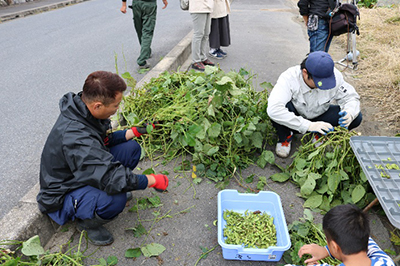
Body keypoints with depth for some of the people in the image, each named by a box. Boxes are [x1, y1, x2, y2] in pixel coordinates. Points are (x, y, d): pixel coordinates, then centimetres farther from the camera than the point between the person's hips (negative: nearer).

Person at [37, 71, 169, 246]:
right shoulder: (75, 138, -39)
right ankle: (87, 223, -2)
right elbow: (113, 180, -40)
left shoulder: (82, 109, -11)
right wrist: (154, 180, -28)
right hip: (62, 195, -8)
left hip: (85, 172, 9)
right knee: (115, 199, -37)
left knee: (131, 148, -1)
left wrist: (134, 131, -4)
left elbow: (103, 140, 7)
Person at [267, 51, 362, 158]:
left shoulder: (334, 76, -20)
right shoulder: (289, 78, -32)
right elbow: (273, 109, -45)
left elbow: (351, 97, -7)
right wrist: (308, 125, -48)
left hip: (318, 116, 4)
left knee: (356, 118, -17)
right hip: (295, 119, -3)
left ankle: (319, 135, 7)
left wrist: (349, 113, -32)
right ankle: (284, 137, -5)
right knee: (282, 107, -37)